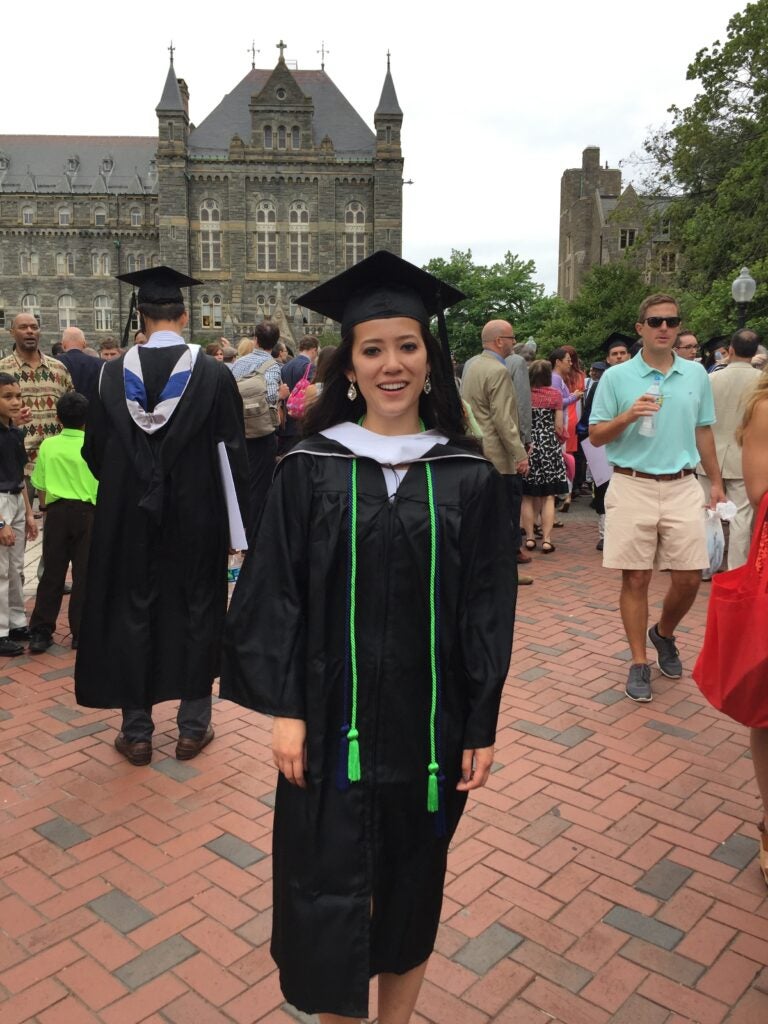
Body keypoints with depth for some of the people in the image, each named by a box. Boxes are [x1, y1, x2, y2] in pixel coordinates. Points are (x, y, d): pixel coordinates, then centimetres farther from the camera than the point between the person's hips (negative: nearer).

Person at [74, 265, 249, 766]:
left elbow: (94, 449, 5)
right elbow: (233, 452, -9)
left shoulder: (114, 374, -4)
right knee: (197, 613, 12)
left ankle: (137, 733, 20)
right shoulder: (214, 374, -9)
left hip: (128, 518, 1)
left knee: (132, 616, 12)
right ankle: (193, 726, 21)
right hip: (198, 517, -1)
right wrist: (236, 525, -1)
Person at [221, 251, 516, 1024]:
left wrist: (482, 725, -1)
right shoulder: (309, 468, -5)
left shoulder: (467, 476, -2)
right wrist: (285, 707, -8)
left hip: (429, 718, 2)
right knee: (329, 885, 9)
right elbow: (275, 591, -4)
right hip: (333, 719, -1)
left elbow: (488, 607, 0)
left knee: (414, 878, 18)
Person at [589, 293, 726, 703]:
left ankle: (663, 635, 32)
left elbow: (703, 432, 16)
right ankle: (639, 664, 14)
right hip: (632, 486, -2)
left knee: (689, 577, 3)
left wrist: (716, 483, 15)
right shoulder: (616, 377, 0)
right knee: (636, 578, 2)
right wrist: (628, 416, -17)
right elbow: (595, 436, 0)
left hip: (682, 486, 3)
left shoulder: (696, 374, 9)